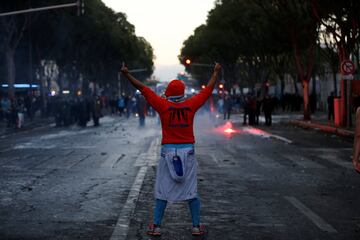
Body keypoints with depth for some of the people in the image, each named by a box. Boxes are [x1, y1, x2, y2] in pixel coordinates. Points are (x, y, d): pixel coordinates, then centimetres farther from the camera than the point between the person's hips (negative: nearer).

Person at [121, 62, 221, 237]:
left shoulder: (163, 105, -4)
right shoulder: (191, 105, -1)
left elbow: (143, 89, -1)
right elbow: (208, 90, 11)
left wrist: (127, 75, 5)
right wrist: (216, 72, 24)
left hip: (168, 151, -1)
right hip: (188, 151, 1)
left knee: (162, 192, 7)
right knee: (192, 191, 9)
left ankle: (156, 227, 9)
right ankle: (196, 226, 12)